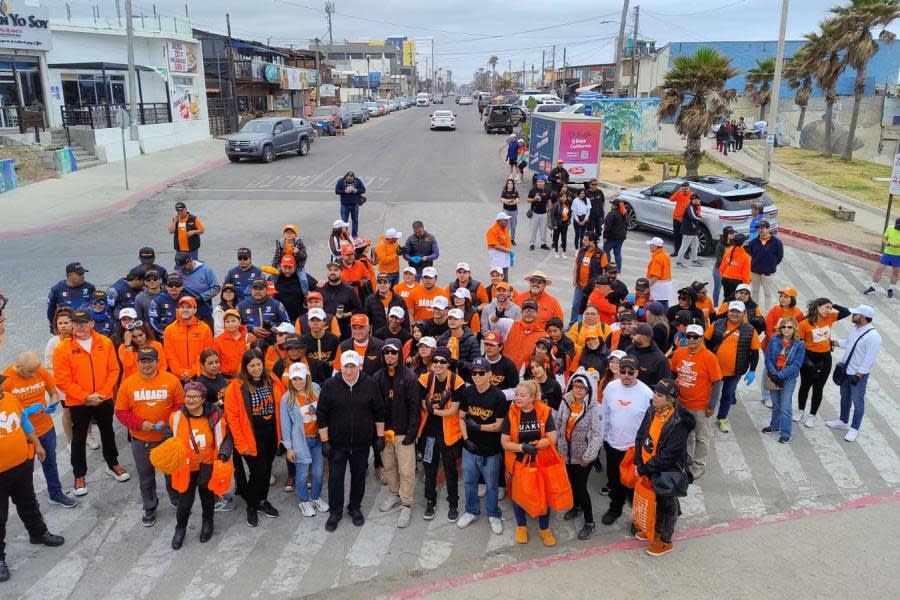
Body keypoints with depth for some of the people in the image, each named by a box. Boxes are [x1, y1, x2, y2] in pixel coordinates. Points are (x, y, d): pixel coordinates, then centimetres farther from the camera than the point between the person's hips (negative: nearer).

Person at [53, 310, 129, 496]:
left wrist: (104, 392, -13)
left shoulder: (105, 342, -5)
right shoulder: (63, 348, -13)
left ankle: (113, 465, 38)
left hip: (105, 400, 2)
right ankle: (79, 476, 24)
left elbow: (113, 369, -2)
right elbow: (62, 380, -14)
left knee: (108, 433, 19)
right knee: (79, 439, 9)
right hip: (78, 402, -2)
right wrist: (86, 397, -18)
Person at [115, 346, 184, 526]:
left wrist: (167, 421, -17)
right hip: (140, 440, 1)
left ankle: (177, 501, 38)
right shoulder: (128, 384, -8)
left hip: (168, 437, -1)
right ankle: (149, 507, 35)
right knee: (145, 476, 16)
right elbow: (121, 412, -4)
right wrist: (140, 423, -17)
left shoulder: (172, 380, -10)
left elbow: (181, 405, -3)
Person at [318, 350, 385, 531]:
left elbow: (379, 412, 1)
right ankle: (335, 512, 25)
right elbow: (321, 415, -6)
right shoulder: (330, 385, -10)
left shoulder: (370, 384, -7)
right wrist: (325, 441, -7)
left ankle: (355, 508, 34)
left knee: (359, 477, 14)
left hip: (362, 442, 1)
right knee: (335, 477, 7)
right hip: (337, 442, -1)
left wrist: (380, 436, 1)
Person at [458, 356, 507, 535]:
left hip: (490, 451, -3)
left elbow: (500, 425, -14)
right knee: (469, 482, 17)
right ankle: (472, 511, 38)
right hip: (469, 448, 4)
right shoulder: (468, 392, -4)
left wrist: (477, 427, -15)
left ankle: (494, 515, 32)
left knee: (491, 485, 12)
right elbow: (461, 417, 3)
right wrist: (466, 438, -8)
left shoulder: (498, 396, -16)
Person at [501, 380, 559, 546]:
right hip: (518, 462, 0)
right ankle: (521, 526, 39)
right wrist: (523, 448, -29)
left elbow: (552, 439, -16)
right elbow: (504, 443, -14)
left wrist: (532, 444, -25)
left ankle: (544, 528, 33)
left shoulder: (544, 412, -14)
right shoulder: (511, 413, -14)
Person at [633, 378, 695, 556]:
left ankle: (665, 541, 35)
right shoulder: (652, 412, -8)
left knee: (667, 505, 16)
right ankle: (656, 530, 49)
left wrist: (645, 469, -19)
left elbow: (668, 455, -26)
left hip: (667, 472, -6)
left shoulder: (679, 423, -28)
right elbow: (640, 437, 0)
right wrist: (638, 463, -7)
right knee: (655, 500, 26)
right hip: (648, 469, 6)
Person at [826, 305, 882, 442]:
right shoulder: (855, 328, -1)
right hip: (845, 370, 8)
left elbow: (869, 361, -24)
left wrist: (857, 376, -21)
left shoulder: (873, 337, -27)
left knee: (857, 401, 7)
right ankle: (843, 422, 40)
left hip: (858, 375, -8)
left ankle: (854, 429, 22)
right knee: (845, 397, 23)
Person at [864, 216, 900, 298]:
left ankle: (890, 289, 28)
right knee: (878, 270, -1)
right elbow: (884, 238, 6)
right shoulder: (890, 228, -2)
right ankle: (872, 288, 10)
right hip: (887, 253, 2)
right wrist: (886, 243, -14)